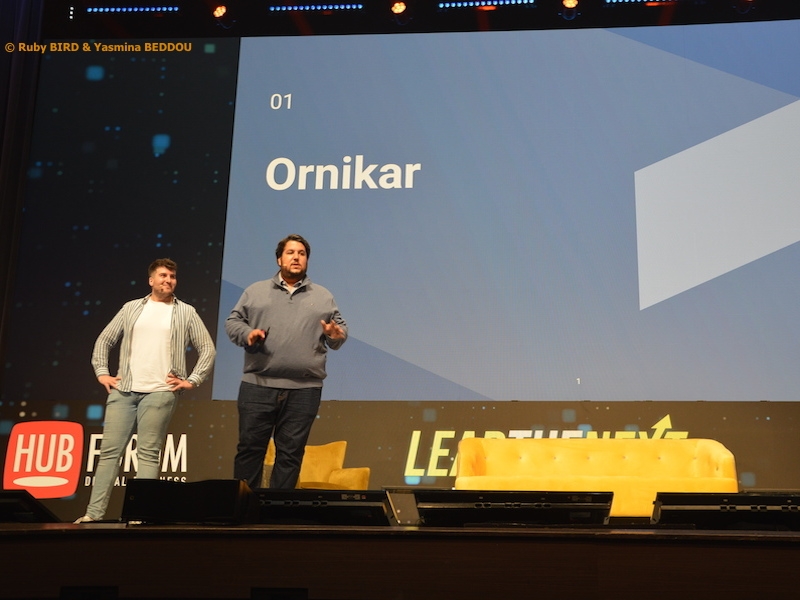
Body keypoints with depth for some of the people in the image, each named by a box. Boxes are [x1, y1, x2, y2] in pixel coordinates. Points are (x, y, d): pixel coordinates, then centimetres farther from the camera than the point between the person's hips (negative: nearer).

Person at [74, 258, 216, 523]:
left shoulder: (186, 312, 8)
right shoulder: (131, 308, 13)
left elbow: (208, 349, 6)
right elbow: (104, 340, 17)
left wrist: (192, 380, -2)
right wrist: (102, 372, 6)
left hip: (159, 392, -2)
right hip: (123, 390, 2)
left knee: (148, 454, -4)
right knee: (109, 451, 1)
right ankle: (94, 513, 5)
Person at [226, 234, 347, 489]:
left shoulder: (323, 297, 14)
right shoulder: (255, 291, 11)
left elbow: (341, 329, 14)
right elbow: (233, 321, 11)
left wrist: (337, 335, -9)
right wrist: (247, 334, -9)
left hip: (304, 389, 1)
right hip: (258, 385, -1)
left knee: (291, 453, 4)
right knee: (250, 447, 2)